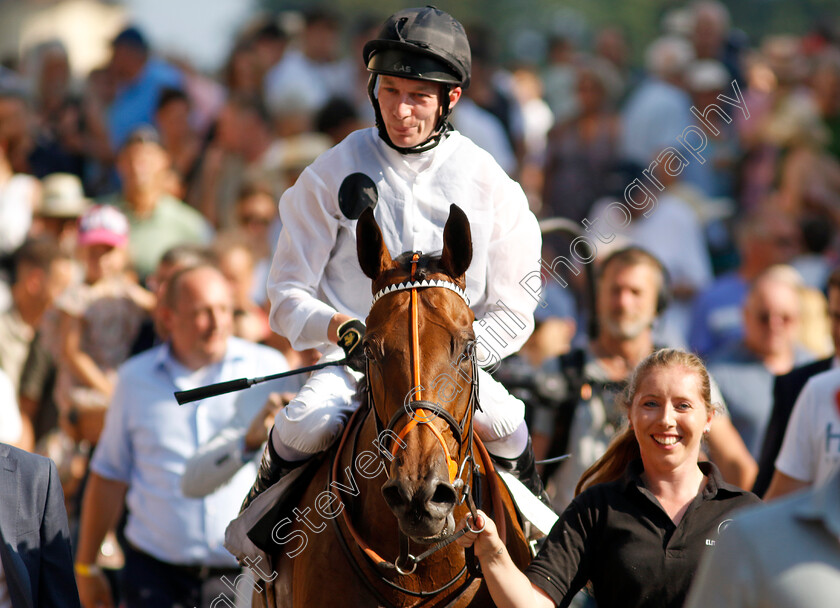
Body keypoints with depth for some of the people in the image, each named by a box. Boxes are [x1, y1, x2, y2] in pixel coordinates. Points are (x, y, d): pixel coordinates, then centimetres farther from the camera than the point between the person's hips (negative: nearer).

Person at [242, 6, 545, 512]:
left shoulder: (489, 182, 3)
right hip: (351, 361, -1)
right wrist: (339, 328, -19)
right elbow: (289, 294, 2)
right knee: (307, 423, -32)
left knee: (503, 422, -30)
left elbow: (514, 311, 6)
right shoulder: (331, 176, 1)